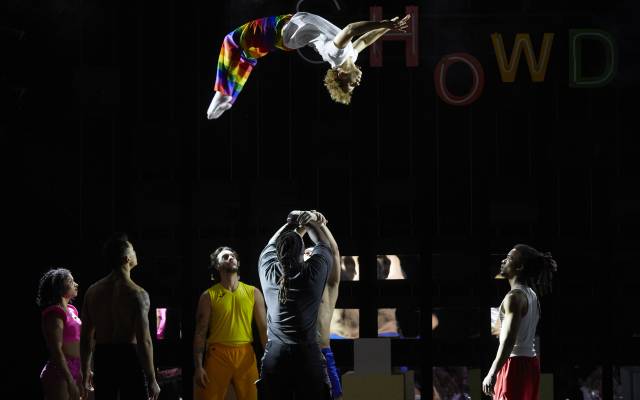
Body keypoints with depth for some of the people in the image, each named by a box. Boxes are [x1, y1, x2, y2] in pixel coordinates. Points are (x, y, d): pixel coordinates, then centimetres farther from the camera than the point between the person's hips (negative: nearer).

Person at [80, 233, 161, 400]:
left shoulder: (92, 291, 6)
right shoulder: (137, 294, -12)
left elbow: (86, 338, 9)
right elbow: (144, 342, -17)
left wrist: (85, 377, 16)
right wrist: (152, 380, -12)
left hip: (102, 359, 5)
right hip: (129, 357, -5)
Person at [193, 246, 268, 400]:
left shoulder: (253, 293, 8)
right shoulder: (209, 296, 2)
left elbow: (264, 329, 7)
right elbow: (200, 332, 0)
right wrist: (198, 367, -8)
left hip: (245, 355, 2)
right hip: (217, 354, -2)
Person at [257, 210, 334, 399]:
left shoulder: (268, 271, 0)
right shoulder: (313, 272, -5)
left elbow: (271, 245, 22)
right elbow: (323, 243, 15)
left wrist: (292, 224, 33)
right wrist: (310, 221, 30)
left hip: (274, 354, 2)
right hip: (307, 354, -2)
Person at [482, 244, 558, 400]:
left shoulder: (514, 297, -15)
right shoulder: (531, 295, 14)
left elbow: (509, 340, -23)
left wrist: (492, 374, -26)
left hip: (515, 363, -9)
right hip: (531, 362, 9)